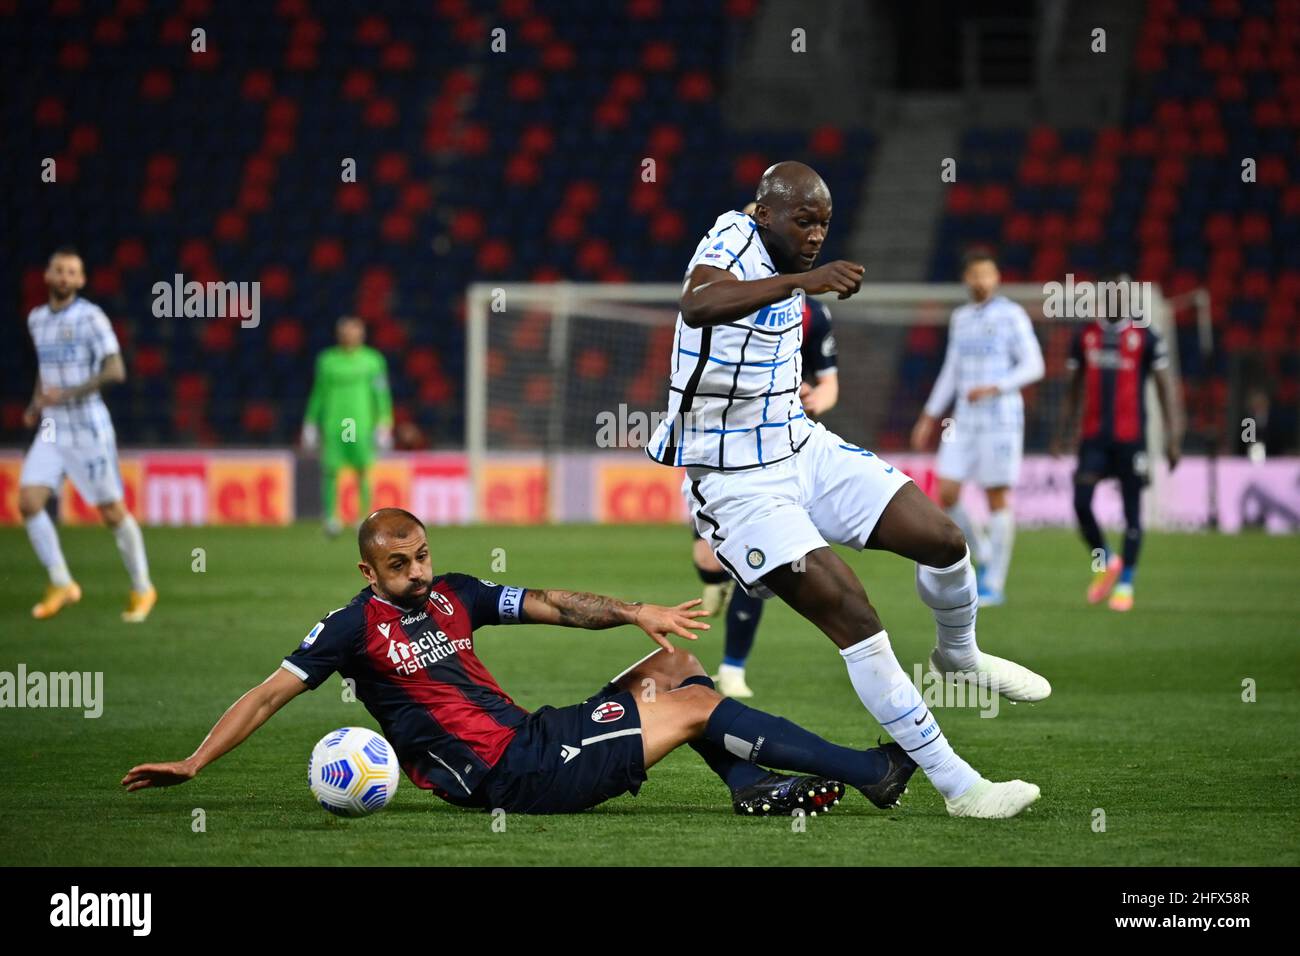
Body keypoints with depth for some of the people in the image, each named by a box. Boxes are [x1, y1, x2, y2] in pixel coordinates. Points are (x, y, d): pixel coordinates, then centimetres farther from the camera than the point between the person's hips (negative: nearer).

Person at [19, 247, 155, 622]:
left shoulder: (90, 317, -10)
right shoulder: (37, 319, 10)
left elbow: (116, 370, -18)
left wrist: (67, 394, -22)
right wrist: (36, 404, 10)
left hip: (89, 428, -6)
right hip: (52, 430, 6)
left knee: (112, 511, 0)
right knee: (28, 502, -10)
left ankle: (142, 589, 17)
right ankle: (61, 584, 2)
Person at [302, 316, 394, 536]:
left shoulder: (373, 360, 5)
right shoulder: (326, 360, 10)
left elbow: (382, 395, 4)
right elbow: (318, 394, 16)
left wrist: (384, 424, -4)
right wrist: (310, 423, 14)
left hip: (361, 425, -1)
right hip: (332, 424, 1)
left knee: (363, 471, -5)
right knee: (330, 469, -8)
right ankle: (330, 516, -5)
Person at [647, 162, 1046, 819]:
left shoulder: (781, 265, 7)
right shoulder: (734, 240, -19)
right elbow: (696, 305, -44)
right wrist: (800, 281, -55)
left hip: (803, 449, 8)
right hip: (740, 485, -8)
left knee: (943, 539, 0)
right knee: (853, 618, -15)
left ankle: (958, 657, 32)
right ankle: (960, 788, -10)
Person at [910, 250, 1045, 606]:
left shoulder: (1012, 315, -5)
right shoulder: (961, 317, 13)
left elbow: (1033, 366, -8)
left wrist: (993, 389, -21)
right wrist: (930, 417, 18)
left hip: (1001, 419, -6)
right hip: (965, 420, 6)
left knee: (997, 497, -3)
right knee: (946, 495, -4)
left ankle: (994, 584, 3)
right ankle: (983, 554, 18)